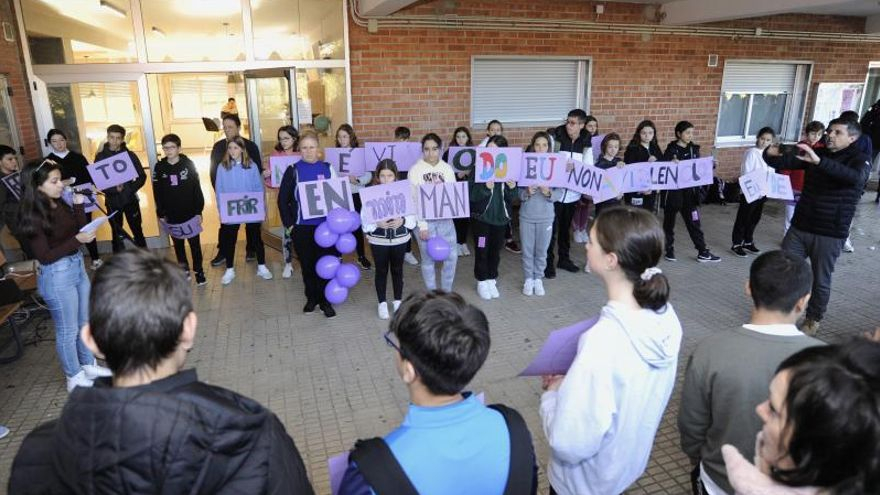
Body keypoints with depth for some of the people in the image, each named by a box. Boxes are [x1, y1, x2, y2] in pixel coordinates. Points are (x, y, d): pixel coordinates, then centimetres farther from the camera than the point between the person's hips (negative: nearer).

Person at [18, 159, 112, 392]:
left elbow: (80, 230, 6)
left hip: (77, 266, 7)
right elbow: (45, 257, -18)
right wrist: (77, 240, -26)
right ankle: (75, 378, 25)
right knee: (68, 330, 8)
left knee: (85, 322, 20)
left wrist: (79, 205, -5)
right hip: (56, 275, -7)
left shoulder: (61, 204, -1)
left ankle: (89, 366, 38)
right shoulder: (33, 217, -18)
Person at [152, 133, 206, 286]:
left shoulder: (188, 164, -4)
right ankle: (184, 269, 25)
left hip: (190, 213, -2)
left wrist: (199, 211, -7)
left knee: (194, 242, 2)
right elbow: (157, 193, 3)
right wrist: (161, 214, -1)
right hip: (171, 215, 2)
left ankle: (199, 271, 11)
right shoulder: (159, 167, 0)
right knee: (178, 243, 12)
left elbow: (197, 188, -3)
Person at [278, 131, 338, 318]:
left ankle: (325, 300, 15)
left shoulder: (328, 168, 4)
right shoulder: (293, 171, 1)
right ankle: (312, 297, 26)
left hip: (325, 225, 0)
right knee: (307, 263, 9)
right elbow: (283, 199, 3)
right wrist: (289, 224, -4)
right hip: (302, 226, 0)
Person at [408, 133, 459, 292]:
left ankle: (447, 292, 25)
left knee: (452, 256, 5)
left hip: (445, 219, 3)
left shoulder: (447, 168, 4)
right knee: (428, 259, 5)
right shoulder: (415, 170, -6)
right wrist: (422, 225, -12)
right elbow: (414, 200, -8)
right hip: (425, 220, -3)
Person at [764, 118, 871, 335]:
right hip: (799, 227, 4)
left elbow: (855, 177, -30)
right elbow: (783, 163, -1)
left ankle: (813, 319, 28)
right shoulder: (815, 153, 6)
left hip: (830, 234, -3)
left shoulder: (860, 159, -7)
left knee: (820, 281, 9)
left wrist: (819, 161, -43)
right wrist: (770, 154, -26)